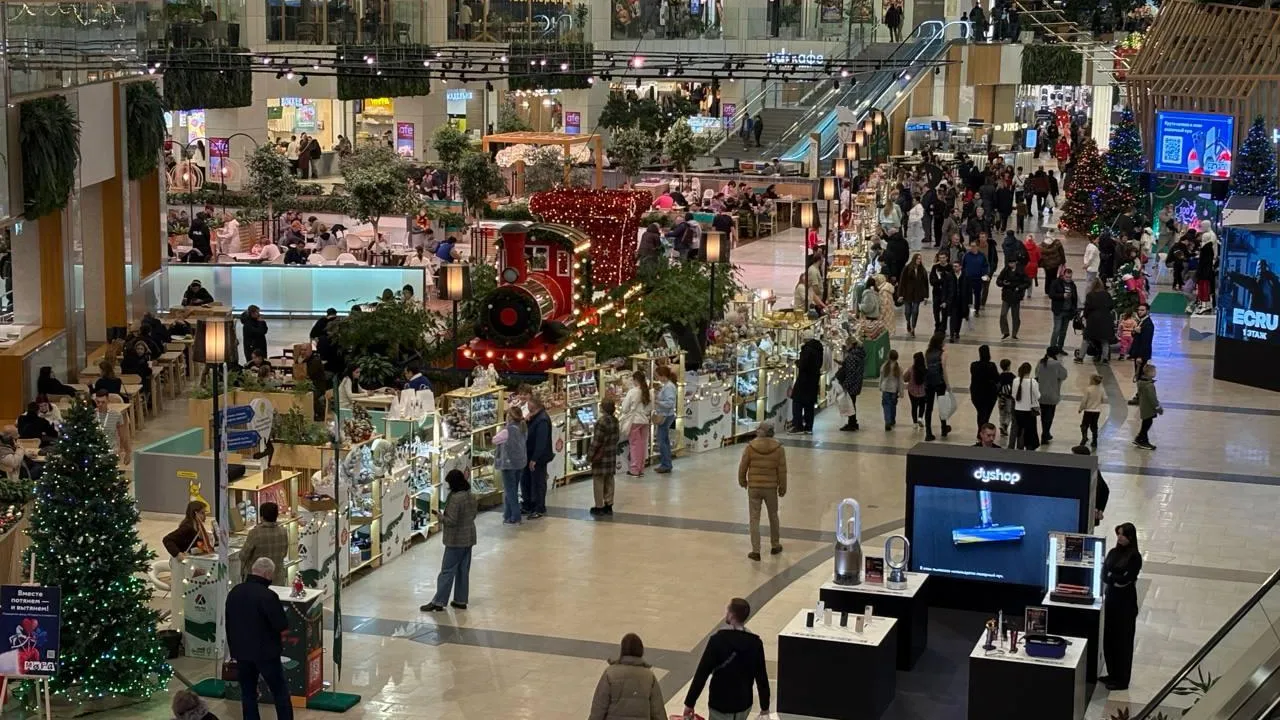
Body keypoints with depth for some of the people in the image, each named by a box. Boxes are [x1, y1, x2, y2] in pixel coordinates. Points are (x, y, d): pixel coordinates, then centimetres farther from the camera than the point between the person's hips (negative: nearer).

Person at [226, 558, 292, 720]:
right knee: (280, 692, 5)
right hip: (266, 651, -6)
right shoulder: (268, 595, -21)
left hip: (241, 651, 6)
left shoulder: (234, 592, 3)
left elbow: (229, 622, 12)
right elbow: (282, 626, -20)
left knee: (248, 692, 13)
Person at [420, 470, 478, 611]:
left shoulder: (455, 498, -23)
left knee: (447, 571, -2)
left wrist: (440, 515, -7)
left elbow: (451, 521, -23)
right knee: (463, 571, 14)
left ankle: (438, 602, 2)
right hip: (469, 538, 8)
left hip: (456, 540, -8)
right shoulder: (471, 496, 3)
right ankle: (460, 601, 19)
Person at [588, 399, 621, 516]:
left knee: (598, 480, 1)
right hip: (612, 455, 8)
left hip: (601, 456, -8)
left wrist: (590, 454, -9)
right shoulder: (615, 421, 3)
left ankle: (599, 506, 5)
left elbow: (596, 441, -18)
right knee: (609, 480, 13)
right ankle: (609, 504, 18)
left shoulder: (601, 422, -21)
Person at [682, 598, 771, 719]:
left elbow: (702, 673, -15)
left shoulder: (718, 639, -16)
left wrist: (690, 703, -9)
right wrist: (765, 706, 12)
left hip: (720, 704, -4)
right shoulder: (755, 642, -4)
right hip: (744, 704, 4)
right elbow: (761, 677, 1)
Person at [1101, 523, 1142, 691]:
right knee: (1109, 638, 11)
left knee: (1123, 640, 0)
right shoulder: (1113, 552, 7)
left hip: (1126, 602, -6)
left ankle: (1122, 680, 7)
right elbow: (1104, 574, 2)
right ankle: (1112, 674, 24)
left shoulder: (1135, 557, -11)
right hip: (1111, 599, 6)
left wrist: (1111, 577, -7)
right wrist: (1116, 579, -13)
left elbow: (1126, 579, -18)